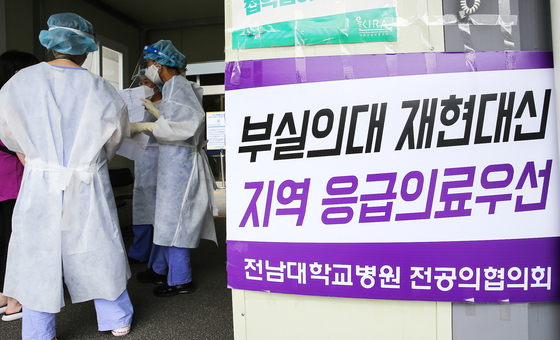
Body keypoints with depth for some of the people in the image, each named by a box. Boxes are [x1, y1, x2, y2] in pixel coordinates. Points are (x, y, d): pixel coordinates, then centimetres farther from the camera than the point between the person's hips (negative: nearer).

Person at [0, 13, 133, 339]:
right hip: (88, 186, 0)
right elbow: (116, 138, 5)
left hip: (40, 183, 0)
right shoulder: (100, 89, -7)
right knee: (98, 251, 13)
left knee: (38, 254, 13)